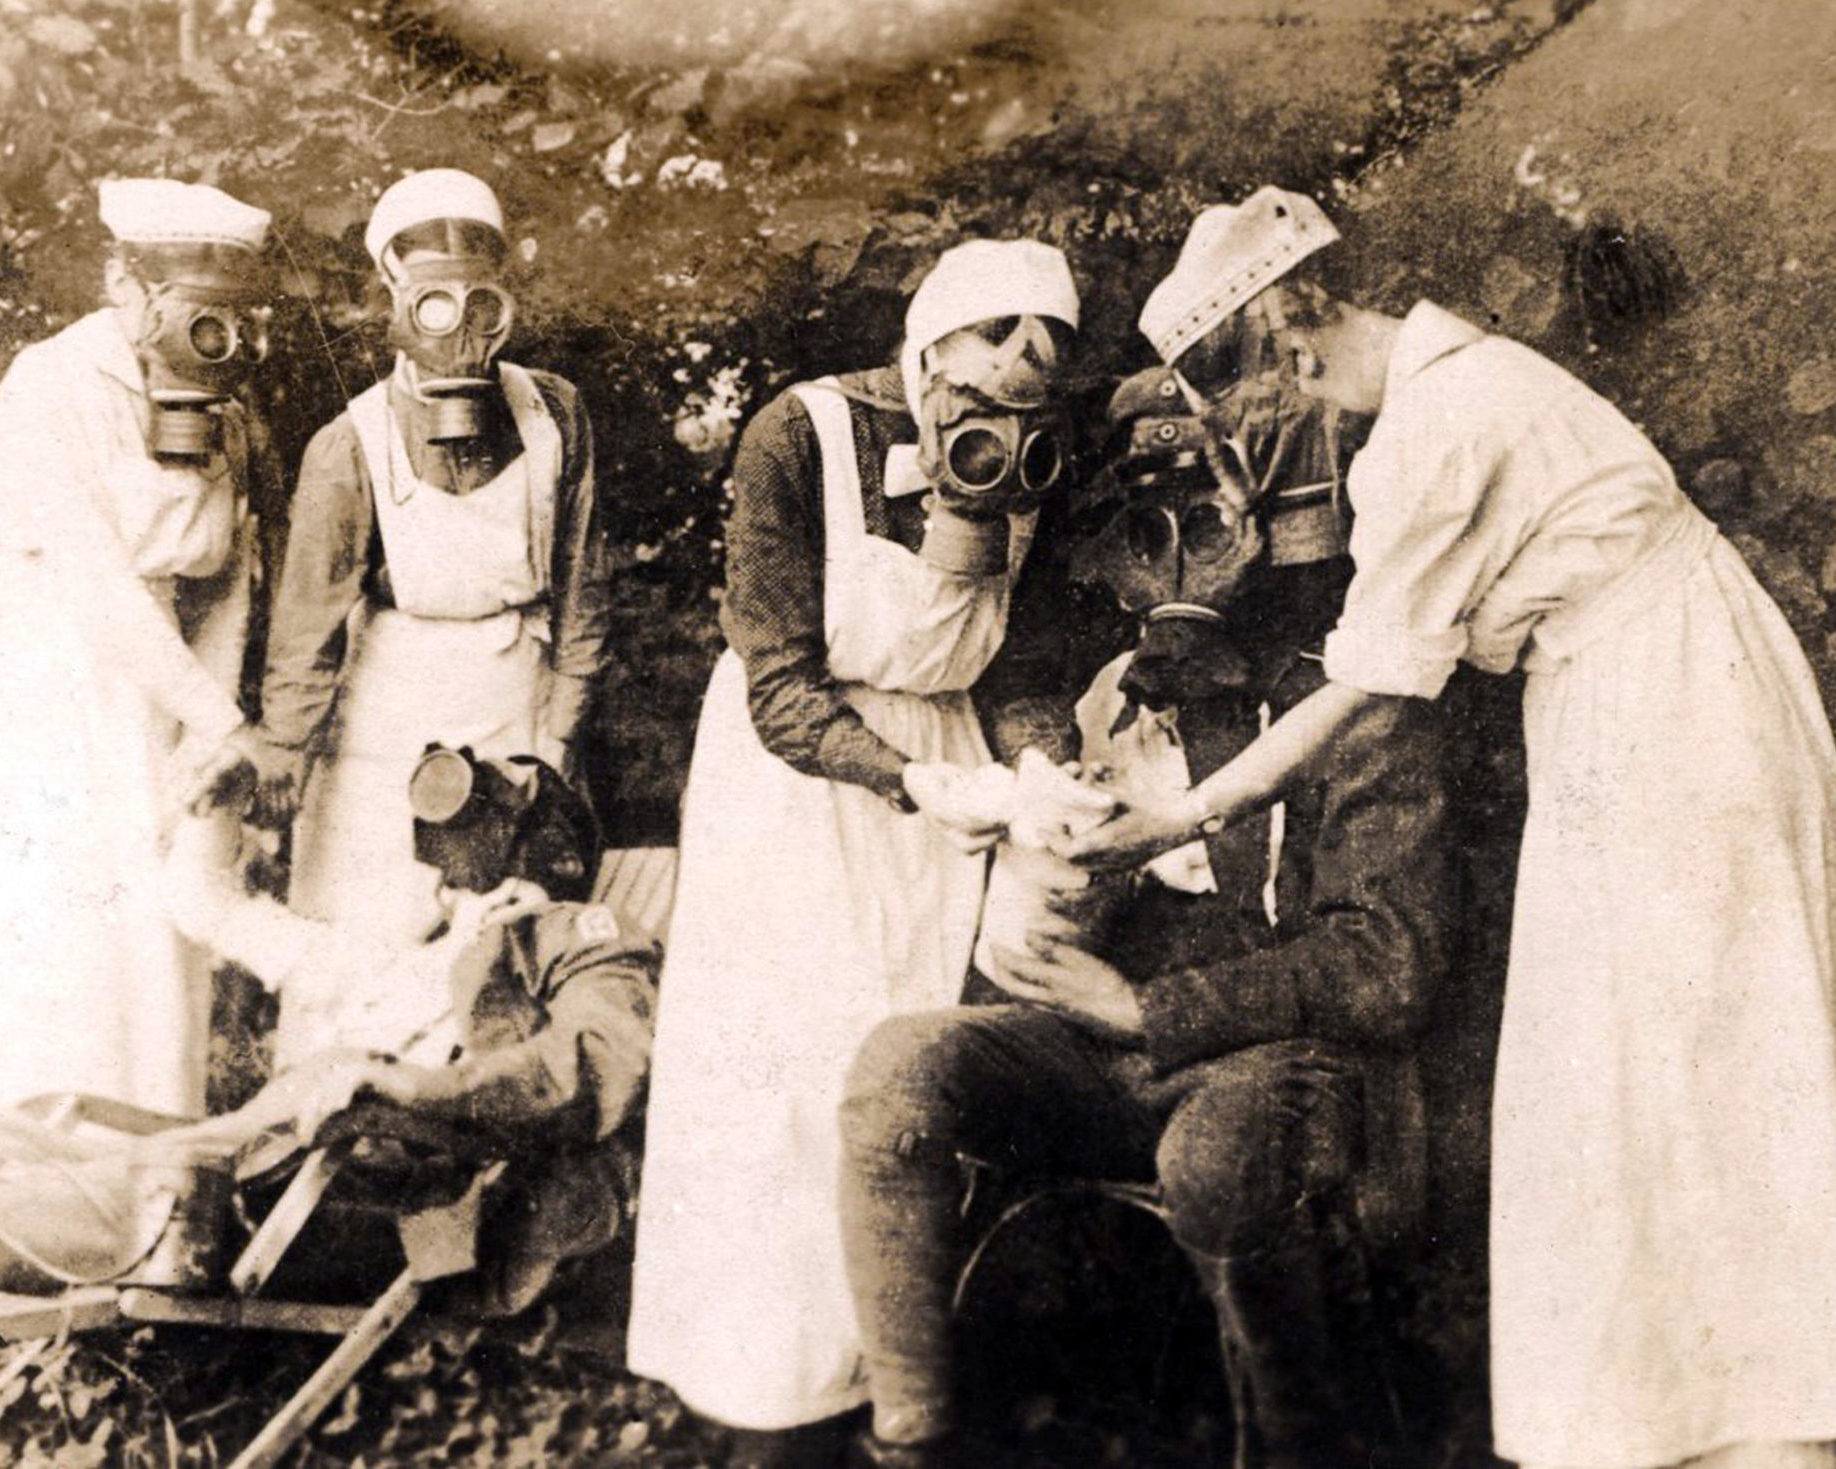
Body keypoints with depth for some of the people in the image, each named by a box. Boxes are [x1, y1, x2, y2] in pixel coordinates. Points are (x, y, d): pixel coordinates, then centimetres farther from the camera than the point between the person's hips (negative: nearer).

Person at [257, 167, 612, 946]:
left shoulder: (553, 417, -9)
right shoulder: (352, 448, -15)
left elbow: (579, 587, 0)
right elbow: (308, 626, -8)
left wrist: (557, 736, 1)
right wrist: (279, 764, -2)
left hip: (516, 729, 2)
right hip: (385, 729, -2)